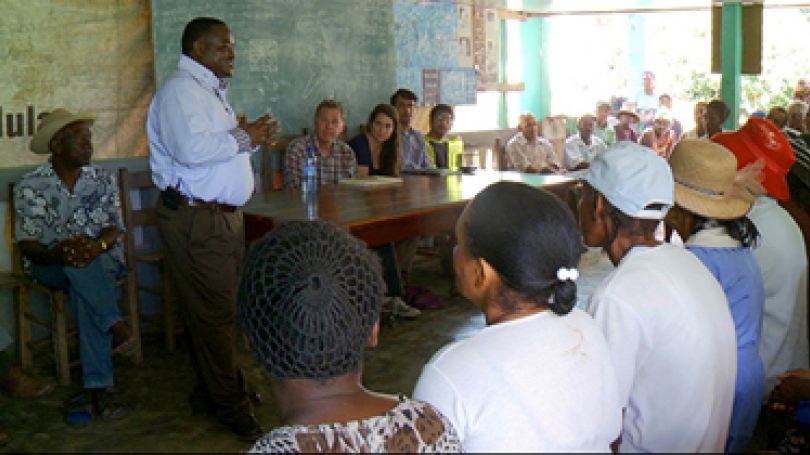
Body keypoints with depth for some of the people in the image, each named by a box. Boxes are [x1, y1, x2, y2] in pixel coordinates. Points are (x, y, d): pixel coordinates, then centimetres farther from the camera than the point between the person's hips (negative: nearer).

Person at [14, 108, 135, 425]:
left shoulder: (103, 179, 8)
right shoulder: (31, 186, 0)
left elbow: (113, 228, -2)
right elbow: (27, 243, -9)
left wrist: (98, 245, -28)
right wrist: (55, 253, -34)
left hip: (102, 261, 1)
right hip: (50, 266, -1)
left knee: (83, 290, -34)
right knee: (76, 263, -37)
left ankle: (96, 386, -37)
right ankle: (116, 327, -36)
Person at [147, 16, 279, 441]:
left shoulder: (211, 91, 22)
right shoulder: (179, 90, -12)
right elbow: (191, 148, -28)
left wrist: (252, 136, 8)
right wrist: (242, 138, -15)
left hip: (225, 215, 10)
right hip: (195, 220, -10)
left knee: (222, 308, 14)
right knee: (214, 312, -5)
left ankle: (211, 391, 26)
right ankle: (231, 405, 5)